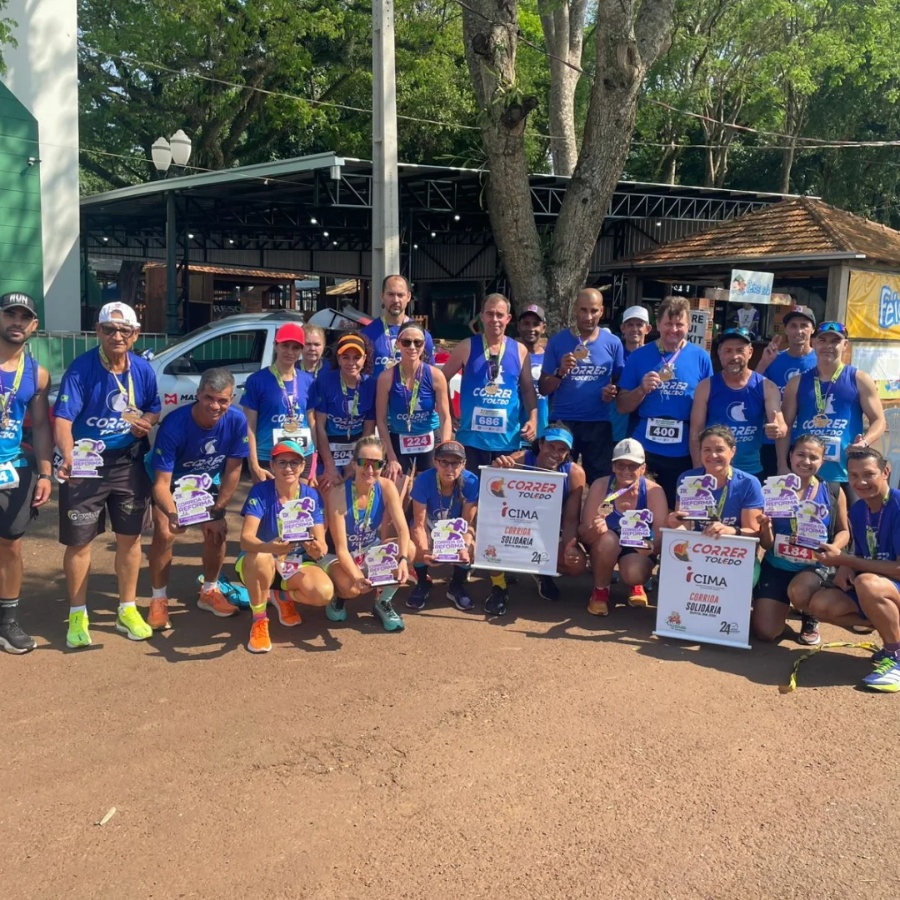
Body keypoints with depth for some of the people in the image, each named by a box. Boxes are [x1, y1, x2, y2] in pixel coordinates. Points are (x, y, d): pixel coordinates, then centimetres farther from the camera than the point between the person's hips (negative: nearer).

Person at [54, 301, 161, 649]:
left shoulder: (143, 369, -2)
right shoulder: (81, 368, -17)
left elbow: (154, 409, 13)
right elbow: (63, 418, -26)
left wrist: (147, 422, -12)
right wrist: (68, 459, -44)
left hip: (129, 464, 4)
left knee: (130, 536, 10)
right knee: (79, 540, 4)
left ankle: (127, 610, 26)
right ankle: (78, 615, 20)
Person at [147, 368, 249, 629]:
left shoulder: (237, 421, -28)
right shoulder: (173, 425, -37)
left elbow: (232, 471, -16)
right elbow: (162, 482, -37)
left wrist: (216, 512, -16)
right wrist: (172, 514, -56)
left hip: (206, 482, 3)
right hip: (171, 481, -3)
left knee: (217, 531, -6)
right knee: (165, 533, -20)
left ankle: (209, 592, 20)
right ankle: (158, 600, -2)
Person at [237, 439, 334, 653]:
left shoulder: (311, 496, -9)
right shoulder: (260, 491, -17)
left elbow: (321, 545, -16)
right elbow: (246, 538, -29)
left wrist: (318, 550, -42)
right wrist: (270, 547, -52)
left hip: (297, 563, 2)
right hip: (260, 562, -2)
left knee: (324, 593, -27)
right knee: (261, 558, -39)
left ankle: (283, 597, 8)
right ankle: (259, 620, -14)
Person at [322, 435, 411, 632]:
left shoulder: (386, 487, -17)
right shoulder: (338, 495, -28)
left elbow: (402, 529, -26)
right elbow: (341, 548, -28)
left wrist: (403, 560, -45)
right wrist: (357, 577, -46)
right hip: (344, 556, -4)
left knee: (408, 548, -27)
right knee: (352, 588, -36)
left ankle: (383, 602, -4)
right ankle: (339, 596, 5)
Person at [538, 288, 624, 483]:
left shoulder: (613, 343, 3)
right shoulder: (557, 341, 0)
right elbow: (543, 389, 0)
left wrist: (612, 391, -11)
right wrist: (561, 372, -19)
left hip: (598, 423, 1)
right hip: (562, 422, 0)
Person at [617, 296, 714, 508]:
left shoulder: (700, 357, 1)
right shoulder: (639, 356, 2)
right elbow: (622, 407, 4)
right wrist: (643, 389, -15)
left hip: (684, 453, 0)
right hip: (643, 450, 0)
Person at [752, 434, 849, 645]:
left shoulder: (833, 493, -2)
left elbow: (843, 531, 7)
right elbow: (766, 545, -3)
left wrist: (834, 548, -15)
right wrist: (765, 529, -26)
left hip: (814, 566, -1)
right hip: (776, 566, 1)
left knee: (798, 592, -38)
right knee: (764, 632, -9)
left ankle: (810, 617, 3)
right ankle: (783, 603, 29)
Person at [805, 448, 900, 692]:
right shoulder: (857, 510, 2)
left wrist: (843, 560, -23)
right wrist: (845, 568, -11)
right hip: (875, 591, 8)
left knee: (867, 583, -37)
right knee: (820, 604, -11)